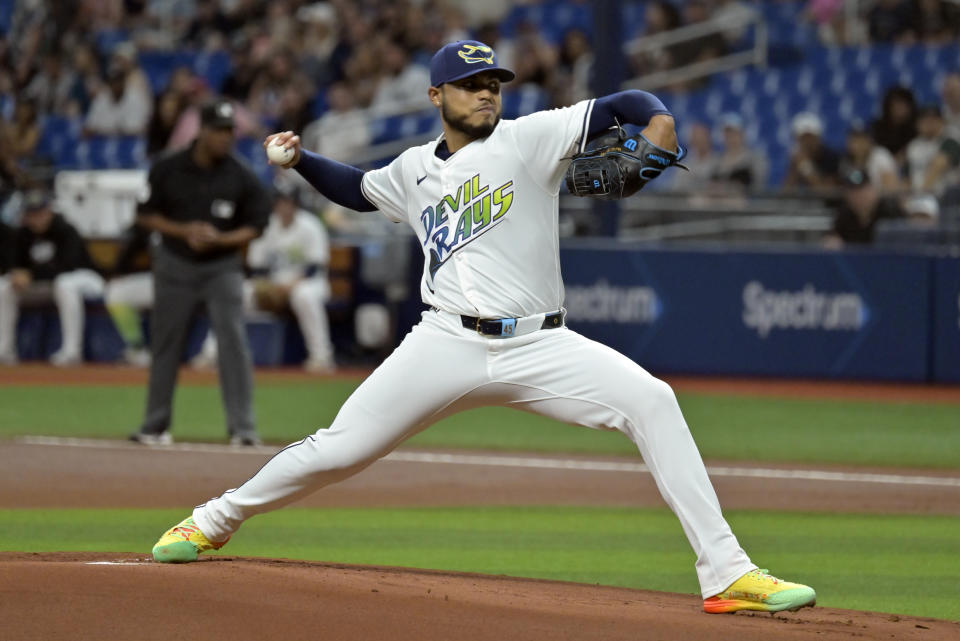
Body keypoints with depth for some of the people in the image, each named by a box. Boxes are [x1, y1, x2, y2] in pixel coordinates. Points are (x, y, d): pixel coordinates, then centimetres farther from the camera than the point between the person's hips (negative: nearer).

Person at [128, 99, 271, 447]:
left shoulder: (241, 177, -7)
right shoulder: (167, 170, -6)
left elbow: (255, 226, -2)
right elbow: (146, 215, 1)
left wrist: (220, 239, -19)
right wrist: (182, 231, -15)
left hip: (222, 267, -1)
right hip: (175, 265, 1)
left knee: (233, 342, -13)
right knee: (165, 345, 8)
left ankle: (243, 427, -12)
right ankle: (155, 426, 20)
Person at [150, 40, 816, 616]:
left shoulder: (529, 138, 4)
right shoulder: (414, 170, 16)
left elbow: (626, 106, -3)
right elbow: (359, 189, 37)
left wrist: (659, 127, -25)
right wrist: (300, 158, 20)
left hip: (537, 348, -2)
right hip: (448, 345, 2)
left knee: (650, 400, -23)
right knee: (338, 449, -3)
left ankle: (726, 573, -24)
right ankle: (214, 521, 24)